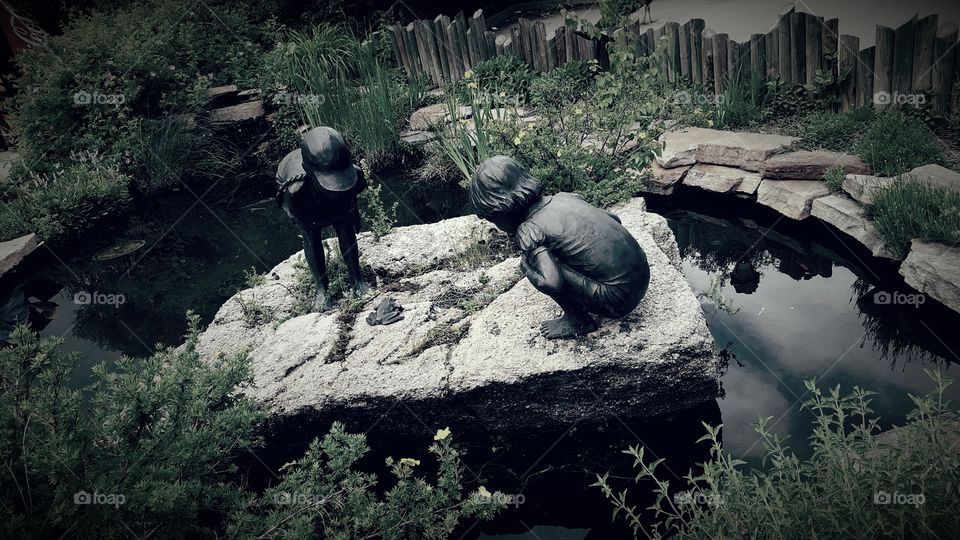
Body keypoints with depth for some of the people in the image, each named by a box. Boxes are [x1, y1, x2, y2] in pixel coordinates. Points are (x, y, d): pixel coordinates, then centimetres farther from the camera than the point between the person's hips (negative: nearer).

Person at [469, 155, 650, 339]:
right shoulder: (566, 197, 7)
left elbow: (551, 282, -26)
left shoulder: (528, 231, -14)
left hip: (619, 299, -8)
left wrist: (525, 264, -5)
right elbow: (614, 219, 17)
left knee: (531, 261, -9)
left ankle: (577, 320, 6)